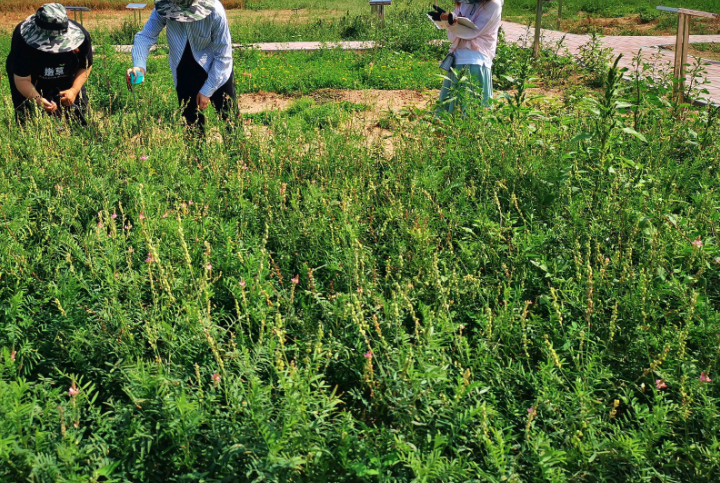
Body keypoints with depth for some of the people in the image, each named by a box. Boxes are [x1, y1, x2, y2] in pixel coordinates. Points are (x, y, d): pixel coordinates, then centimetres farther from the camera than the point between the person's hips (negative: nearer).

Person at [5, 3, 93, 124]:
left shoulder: (81, 36, -30)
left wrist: (74, 90, -29)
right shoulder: (23, 40, -36)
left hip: (67, 80, 2)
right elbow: (22, 80, -32)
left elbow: (85, 67, -13)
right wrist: (38, 100, -51)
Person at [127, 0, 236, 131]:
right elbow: (146, 35, -20)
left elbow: (223, 56, -20)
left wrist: (207, 91, -16)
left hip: (216, 72, -2)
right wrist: (139, 65, -40)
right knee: (192, 122, 10)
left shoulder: (215, 12, -28)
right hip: (185, 74, 2)